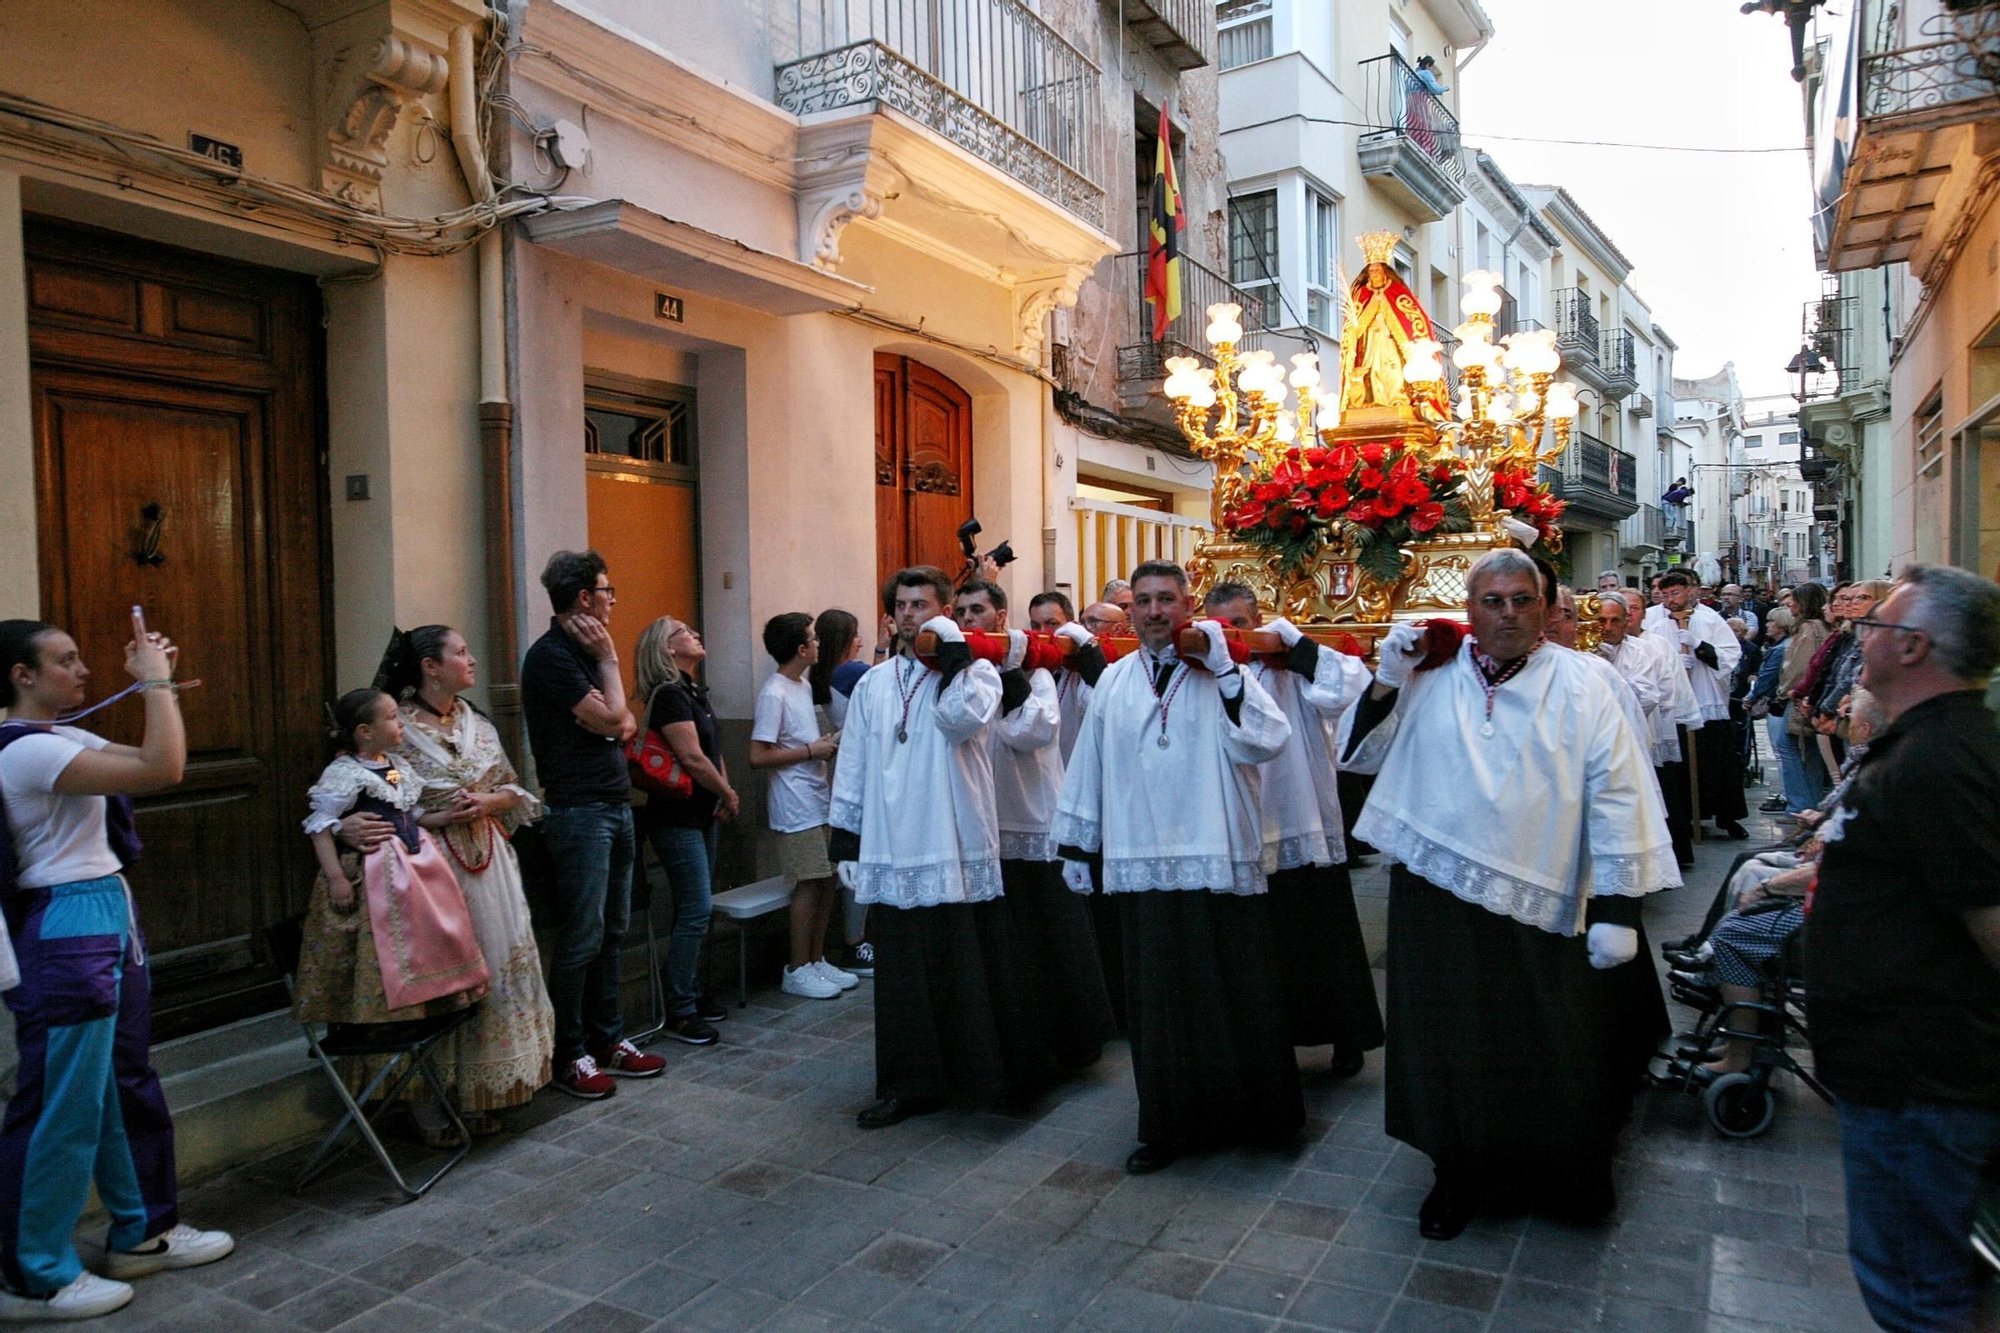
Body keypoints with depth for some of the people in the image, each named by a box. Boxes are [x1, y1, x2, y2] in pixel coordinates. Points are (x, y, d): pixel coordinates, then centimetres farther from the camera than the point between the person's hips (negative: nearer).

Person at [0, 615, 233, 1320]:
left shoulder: (64, 737, 10)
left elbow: (154, 761, 21)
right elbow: (163, 770, -29)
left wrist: (160, 681, 13)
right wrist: (155, 681, -18)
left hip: (107, 920, 10)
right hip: (67, 932, -10)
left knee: (126, 1084, 18)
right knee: (63, 1105, 1)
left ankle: (142, 1233, 31)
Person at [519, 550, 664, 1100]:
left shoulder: (584, 652, 16)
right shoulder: (551, 655, -12)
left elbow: (627, 725, 17)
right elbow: (610, 720, -16)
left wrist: (612, 722, -5)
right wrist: (609, 659, -7)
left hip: (615, 804, 9)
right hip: (578, 811, -9)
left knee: (612, 932, 13)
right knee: (582, 937, -4)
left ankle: (607, 1038, 23)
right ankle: (569, 1055, 7)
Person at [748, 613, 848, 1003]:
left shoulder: (803, 687, 13)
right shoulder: (773, 694, -15)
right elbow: (758, 756, -20)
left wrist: (826, 745, 7)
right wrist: (811, 751, -17)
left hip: (818, 801, 9)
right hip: (796, 807, -9)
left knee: (826, 882, 11)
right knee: (809, 884, -4)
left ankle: (816, 961, 23)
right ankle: (797, 971, 8)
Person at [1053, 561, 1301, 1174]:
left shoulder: (1226, 673, 0)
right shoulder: (1115, 680, 9)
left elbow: (1267, 742, -15)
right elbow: (1089, 766, 13)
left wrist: (1224, 672, -19)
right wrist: (1076, 844, 13)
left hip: (1219, 858, -2)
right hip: (1143, 861, 3)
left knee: (1234, 995, 5)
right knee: (1157, 1001, 9)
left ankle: (1257, 1112, 26)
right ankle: (1169, 1125, 23)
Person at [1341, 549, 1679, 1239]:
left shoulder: (1580, 686, -4)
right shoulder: (1430, 677, 1)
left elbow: (1617, 799, -5)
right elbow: (1361, 753, 6)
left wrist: (1617, 910, -8)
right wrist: (1386, 682, -9)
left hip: (1541, 910, -1)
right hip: (1437, 900, 2)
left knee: (1551, 1056, 12)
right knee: (1449, 1047, 14)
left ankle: (1567, 1180, 37)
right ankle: (1458, 1174, 35)